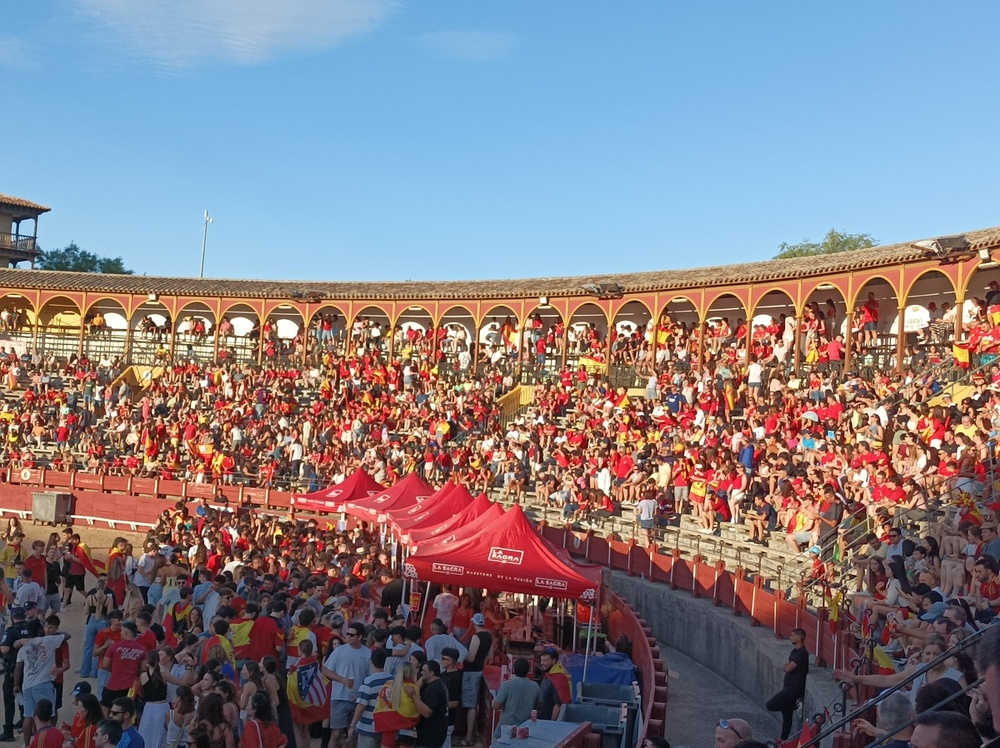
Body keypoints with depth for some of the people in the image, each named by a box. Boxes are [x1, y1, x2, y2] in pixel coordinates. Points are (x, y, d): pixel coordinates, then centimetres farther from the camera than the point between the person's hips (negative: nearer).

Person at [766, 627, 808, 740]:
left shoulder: (802, 653, -19)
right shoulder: (795, 650, 11)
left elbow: (787, 668, -23)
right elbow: (787, 667, 20)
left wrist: (786, 665, -3)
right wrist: (787, 665, -1)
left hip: (795, 688, -9)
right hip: (790, 687, 9)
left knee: (771, 705, -14)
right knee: (786, 715, 14)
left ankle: (794, 705, 2)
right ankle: (784, 739, 21)